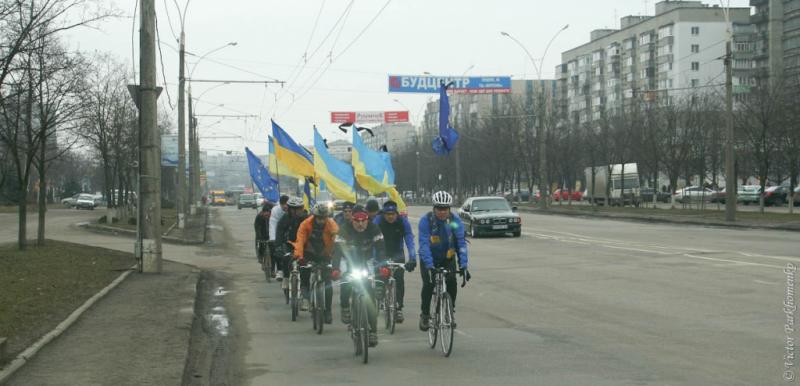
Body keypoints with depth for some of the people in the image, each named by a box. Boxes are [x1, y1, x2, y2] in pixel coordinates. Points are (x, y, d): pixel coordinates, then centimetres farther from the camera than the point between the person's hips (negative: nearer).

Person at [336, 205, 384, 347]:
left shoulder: (374, 229, -18)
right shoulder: (345, 230, -20)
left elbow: (380, 249, -23)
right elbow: (338, 250, -25)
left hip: (368, 265, 0)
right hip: (351, 263, 0)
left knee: (370, 297, -9)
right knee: (345, 286, -25)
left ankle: (373, 331, -6)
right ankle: (345, 309, 5)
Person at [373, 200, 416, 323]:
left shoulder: (403, 221, -19)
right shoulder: (378, 221, -19)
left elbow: (409, 240, -24)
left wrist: (412, 258, -36)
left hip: (397, 254, 0)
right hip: (382, 253, 0)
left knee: (399, 278, -16)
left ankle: (399, 308, -11)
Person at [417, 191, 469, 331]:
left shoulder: (455, 221, -17)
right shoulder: (426, 220, -23)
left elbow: (461, 243, -20)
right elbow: (424, 244, -30)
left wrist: (463, 265, -31)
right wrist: (429, 266, -40)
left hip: (447, 258, 2)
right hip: (429, 259, -2)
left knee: (452, 283, -17)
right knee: (428, 284, -17)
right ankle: (425, 315, 1)